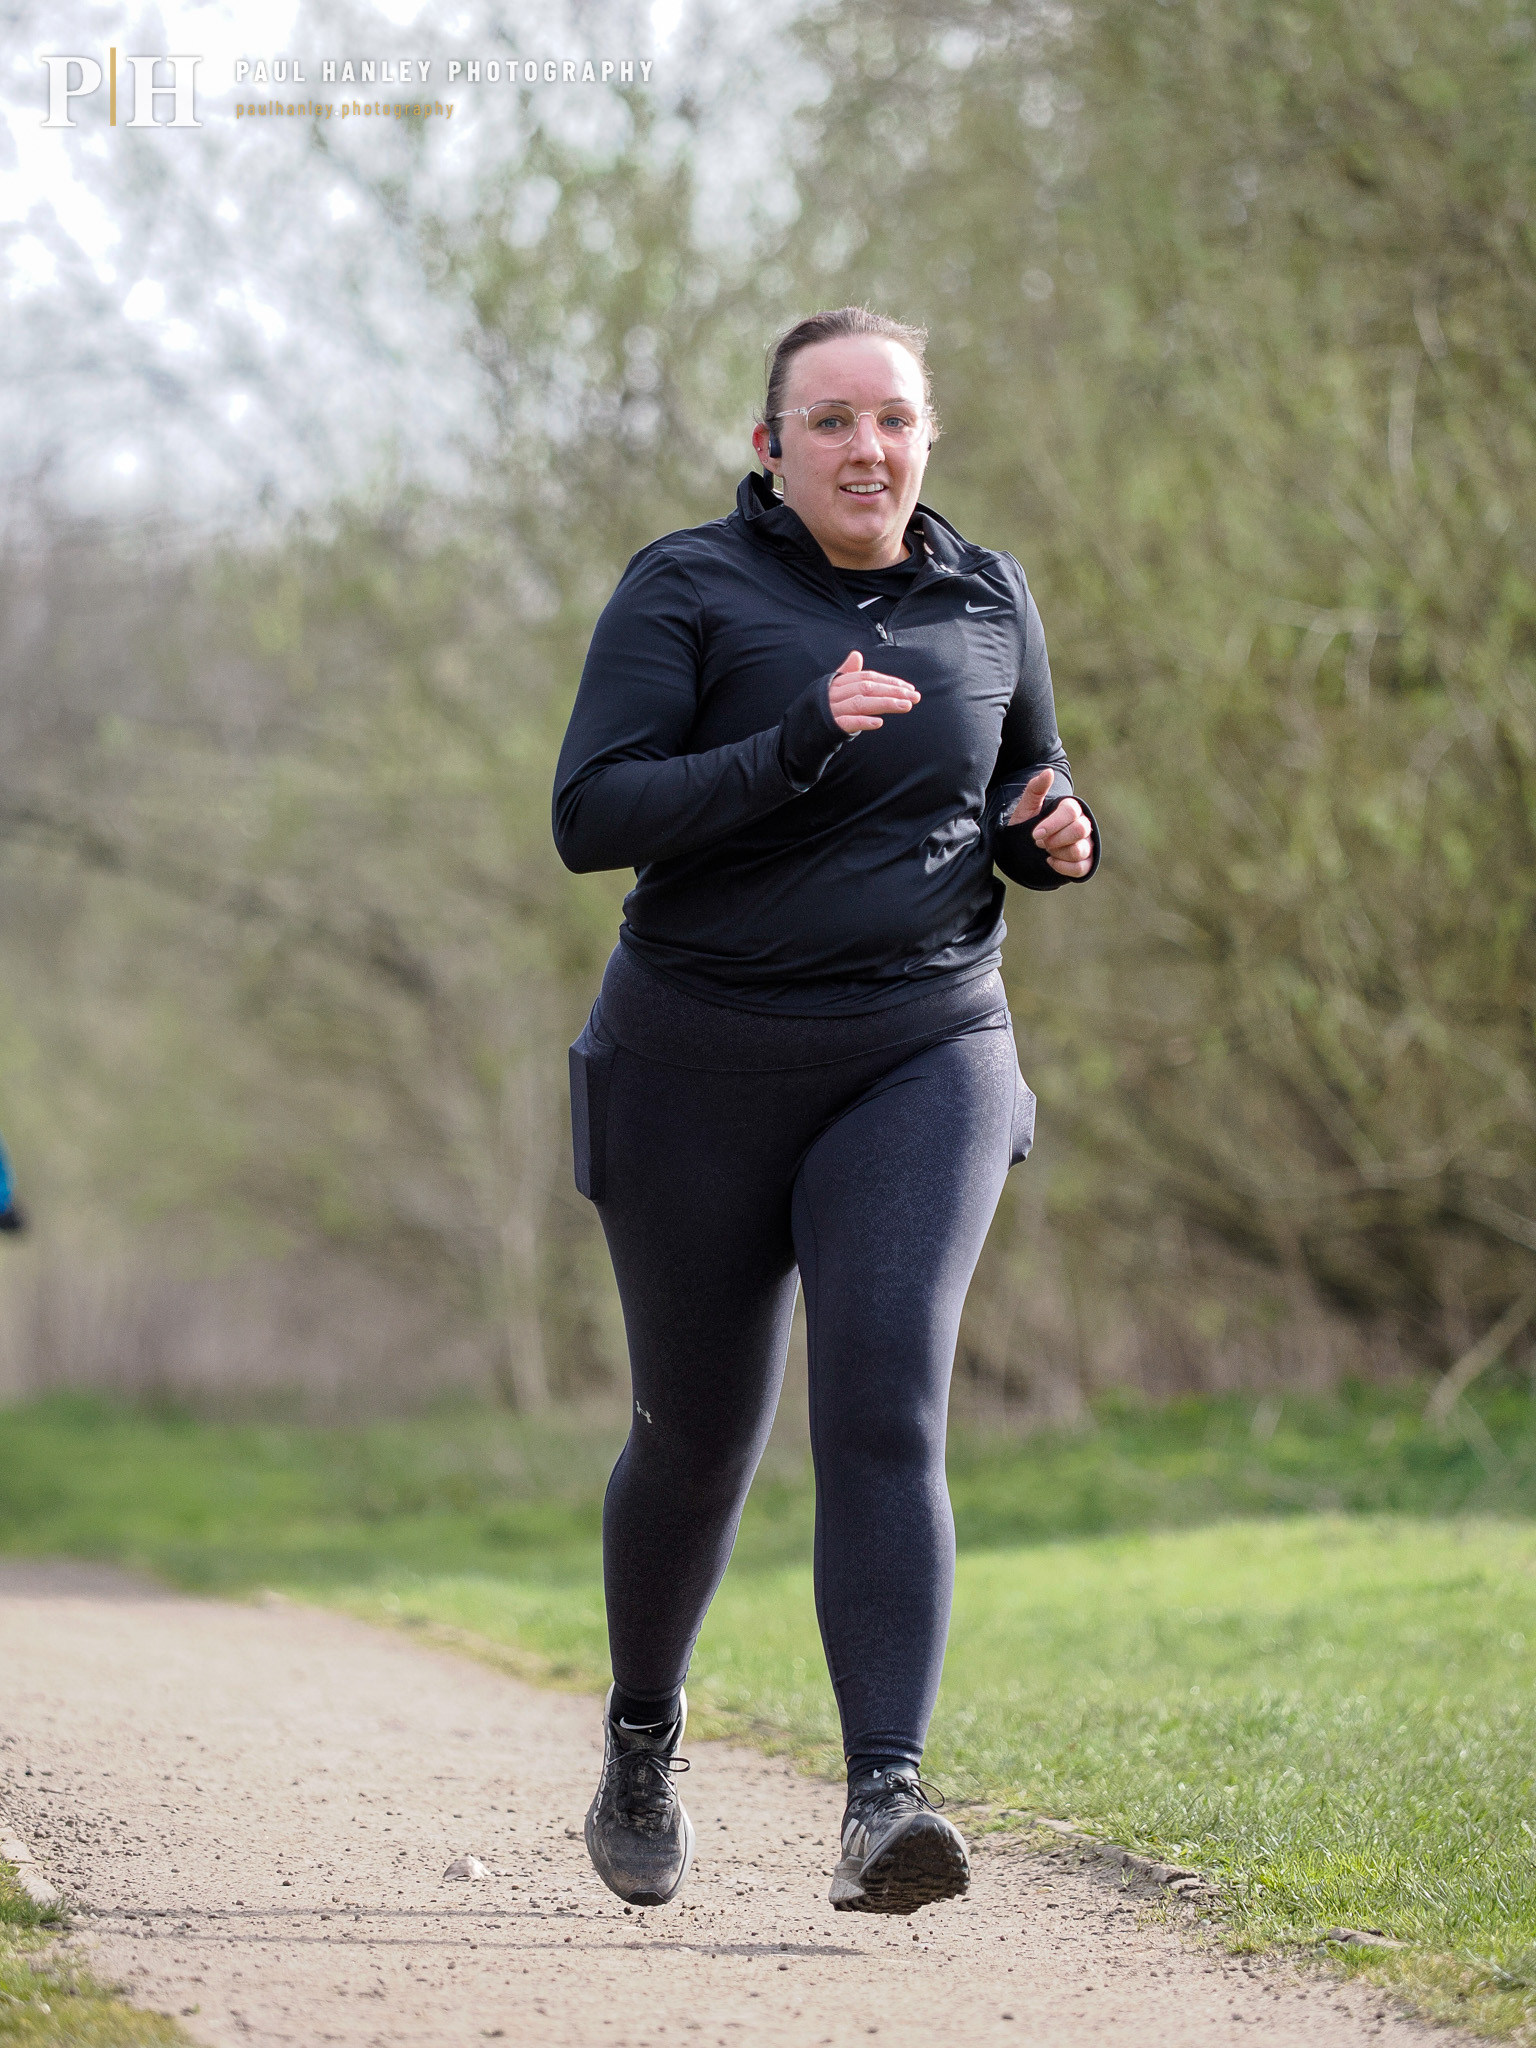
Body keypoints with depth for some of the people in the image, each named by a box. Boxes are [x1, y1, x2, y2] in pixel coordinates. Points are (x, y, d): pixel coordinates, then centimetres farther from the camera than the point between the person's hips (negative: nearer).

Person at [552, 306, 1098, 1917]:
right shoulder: (685, 592, -8)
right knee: (700, 1439, 11)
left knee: (885, 1411, -19)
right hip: (704, 1070, -1)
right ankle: (643, 1740, 39)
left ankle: (884, 1807, -28)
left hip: (920, 1063, 1)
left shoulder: (984, 600, 5)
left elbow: (1027, 812, 17)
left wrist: (1059, 840, -8)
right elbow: (590, 820, -17)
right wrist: (793, 750, -29)